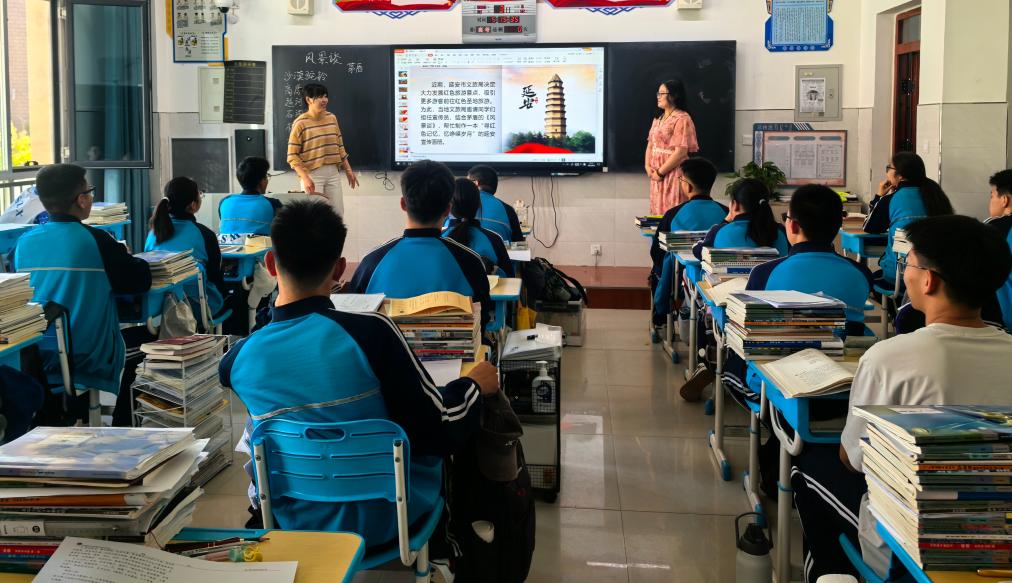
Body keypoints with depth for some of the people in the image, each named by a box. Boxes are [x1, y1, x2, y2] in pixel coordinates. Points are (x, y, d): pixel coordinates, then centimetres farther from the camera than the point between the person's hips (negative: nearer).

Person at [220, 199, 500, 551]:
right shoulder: (371, 333, -27)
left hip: (296, 524, 3)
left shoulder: (240, 358, -17)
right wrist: (474, 386, -1)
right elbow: (442, 433, -20)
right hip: (382, 519, -2)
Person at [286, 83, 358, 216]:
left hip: (333, 173, 6)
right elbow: (292, 156, -11)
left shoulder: (332, 118, 8)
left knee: (337, 212, 5)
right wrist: (305, 178, -21)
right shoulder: (300, 123, -10)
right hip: (312, 175, -5)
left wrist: (348, 170, 13)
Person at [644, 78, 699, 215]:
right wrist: (648, 166, 0)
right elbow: (651, 144, 16)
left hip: (674, 175, -8)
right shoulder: (658, 118, 15)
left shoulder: (682, 119, -12)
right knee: (658, 212, 11)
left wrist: (660, 172, -15)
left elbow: (681, 152, -18)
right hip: (657, 175, 8)